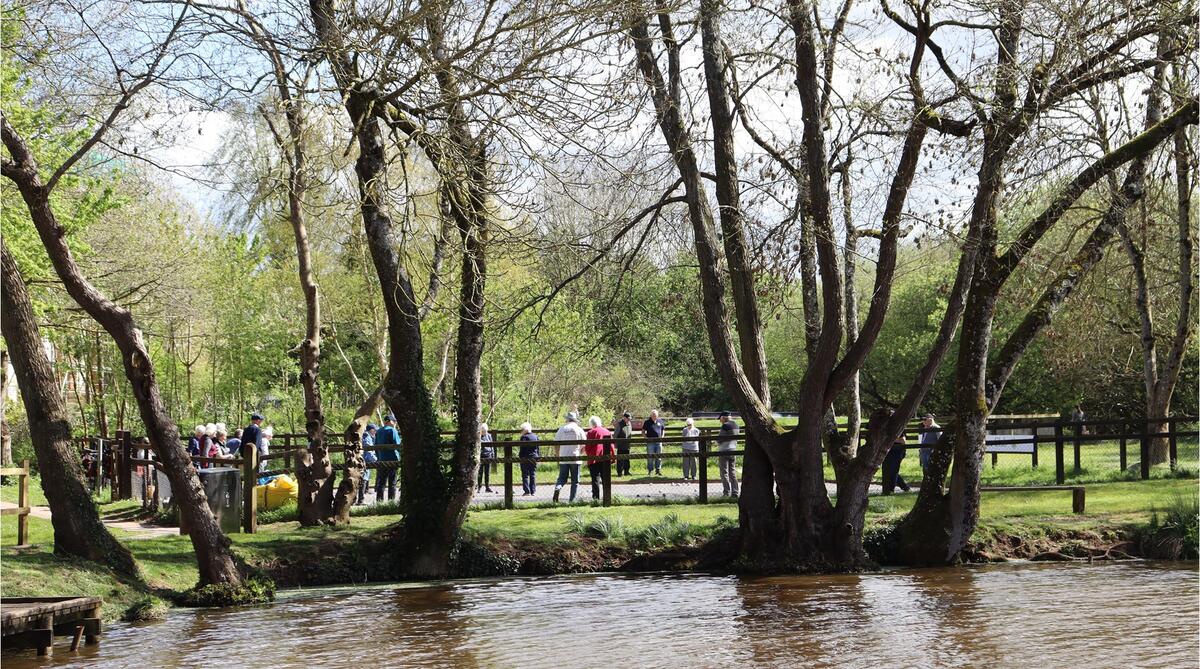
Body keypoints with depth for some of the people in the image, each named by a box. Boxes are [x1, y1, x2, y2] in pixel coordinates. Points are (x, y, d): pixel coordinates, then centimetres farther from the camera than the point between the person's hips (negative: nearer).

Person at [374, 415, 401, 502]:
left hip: (382, 460, 6)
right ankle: (391, 500, -2)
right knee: (392, 482, 0)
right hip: (392, 459, -6)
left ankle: (379, 500, 5)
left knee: (381, 482, 8)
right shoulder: (392, 430, -8)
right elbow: (397, 445, -12)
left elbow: (376, 446, 16)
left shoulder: (378, 432, 12)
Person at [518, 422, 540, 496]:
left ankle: (527, 491, -7)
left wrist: (519, 455, -7)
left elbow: (522, 448, -15)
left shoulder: (524, 437, -11)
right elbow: (538, 448, 11)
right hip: (534, 458, 6)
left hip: (526, 458, -6)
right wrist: (538, 456, 17)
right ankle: (533, 491, 9)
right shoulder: (535, 436, 8)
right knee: (533, 475, 10)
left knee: (525, 475, -1)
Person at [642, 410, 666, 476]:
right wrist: (646, 438, -9)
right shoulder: (647, 422, 1)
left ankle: (658, 470, 11)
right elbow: (643, 432, 5)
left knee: (659, 457, 4)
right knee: (650, 457, 0)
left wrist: (662, 437, 6)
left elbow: (663, 430, 21)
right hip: (650, 442, -3)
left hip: (658, 442, 3)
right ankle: (650, 470, 8)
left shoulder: (660, 422, 9)